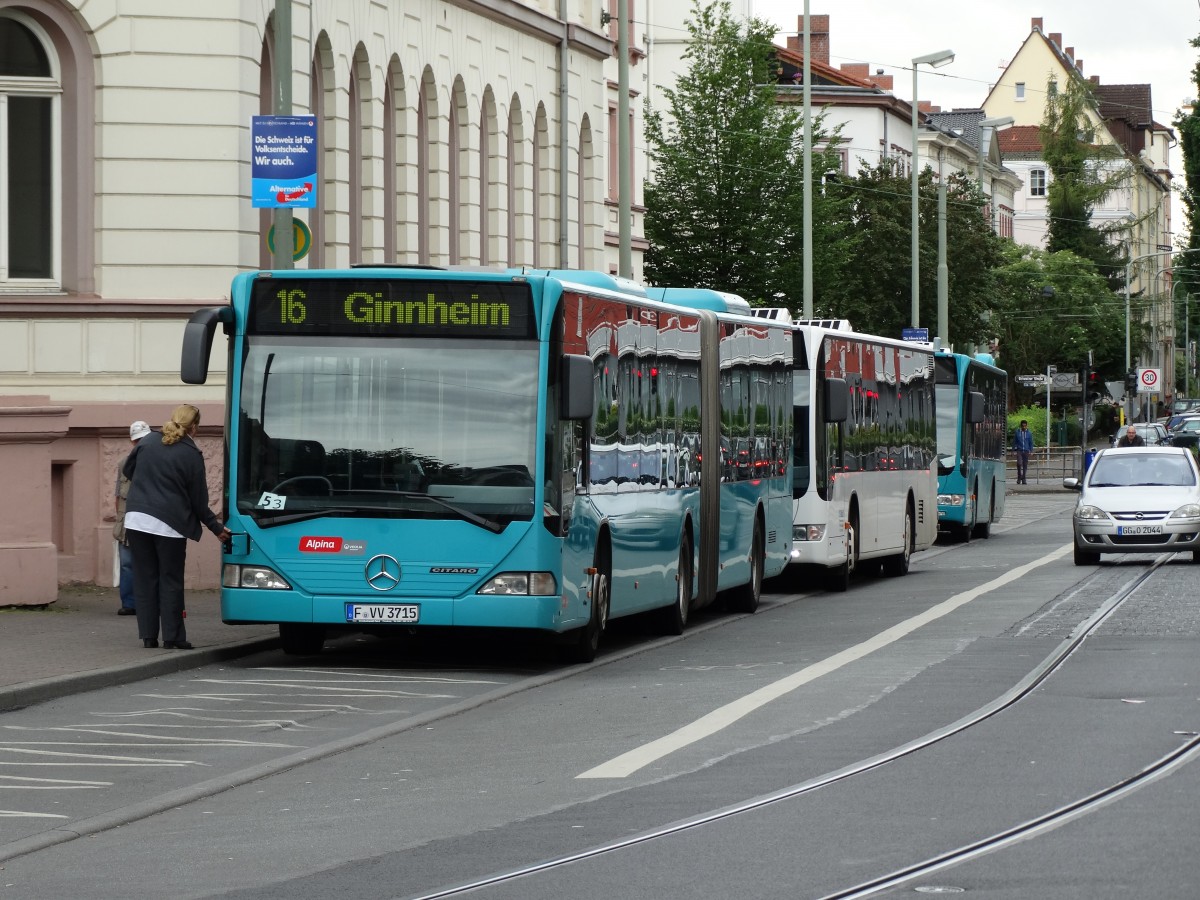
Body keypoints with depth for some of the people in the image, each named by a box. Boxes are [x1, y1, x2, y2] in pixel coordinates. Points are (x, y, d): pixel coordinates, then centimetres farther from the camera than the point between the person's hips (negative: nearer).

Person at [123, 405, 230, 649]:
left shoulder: (147, 442, 6)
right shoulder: (192, 455, -4)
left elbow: (127, 470, 20)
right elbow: (198, 501, 0)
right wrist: (216, 528, 11)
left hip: (137, 518, 4)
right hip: (169, 524, -4)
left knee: (145, 578, 8)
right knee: (170, 581, 4)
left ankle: (148, 636, 8)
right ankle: (172, 637, 3)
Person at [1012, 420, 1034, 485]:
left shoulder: (1029, 433, 5)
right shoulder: (1017, 432, 3)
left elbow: (1031, 443, 9)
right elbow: (1014, 442, 9)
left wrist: (1031, 451, 2)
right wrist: (1014, 450, 4)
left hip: (1026, 451, 1)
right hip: (1019, 450, -1)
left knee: (1025, 465, 2)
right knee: (1019, 463, -18)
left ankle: (1024, 479, 9)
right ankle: (1019, 477, -1)